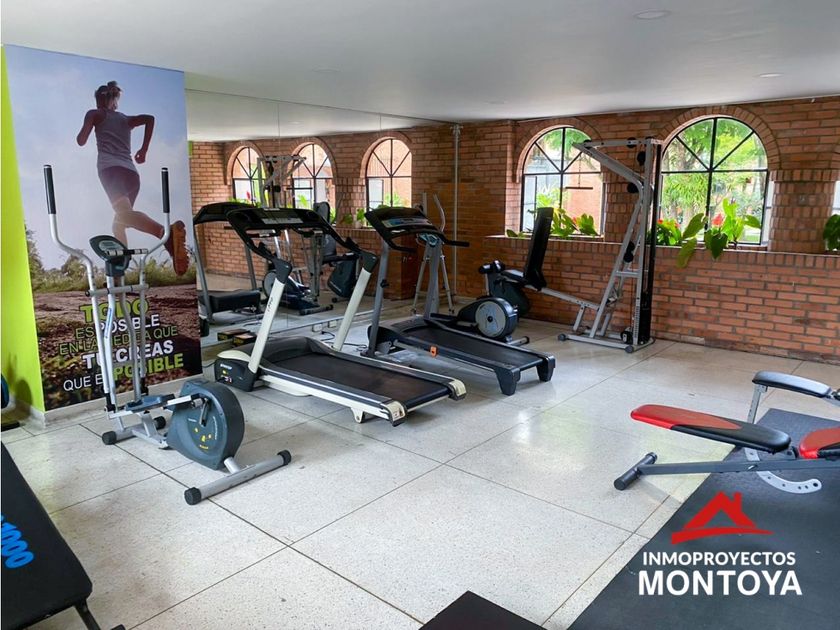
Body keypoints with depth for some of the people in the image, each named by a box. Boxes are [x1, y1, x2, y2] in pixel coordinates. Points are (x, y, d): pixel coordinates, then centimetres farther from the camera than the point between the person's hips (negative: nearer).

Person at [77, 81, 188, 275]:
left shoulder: (94, 114, 19)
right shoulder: (126, 119, 30)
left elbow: (81, 141, 14)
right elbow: (149, 118, 11)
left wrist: (84, 128, 37)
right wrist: (144, 149, 13)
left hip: (112, 169, -6)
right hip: (132, 174, 6)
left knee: (125, 214, -31)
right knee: (118, 224, 17)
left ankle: (168, 233, -62)